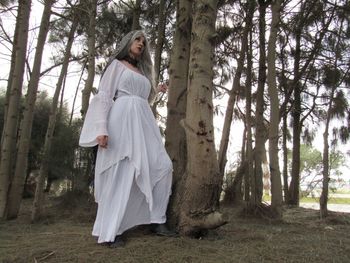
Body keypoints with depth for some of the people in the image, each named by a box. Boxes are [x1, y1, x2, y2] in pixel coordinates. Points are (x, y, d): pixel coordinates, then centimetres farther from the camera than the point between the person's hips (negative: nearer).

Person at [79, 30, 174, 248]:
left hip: (143, 123, 7)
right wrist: (101, 128, -17)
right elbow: (104, 96, -4)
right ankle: (110, 231, -4)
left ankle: (157, 220, 4)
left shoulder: (142, 73, 29)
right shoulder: (116, 64, 9)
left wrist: (156, 92, 20)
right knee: (121, 174, -11)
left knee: (163, 167, -3)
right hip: (122, 119, -7)